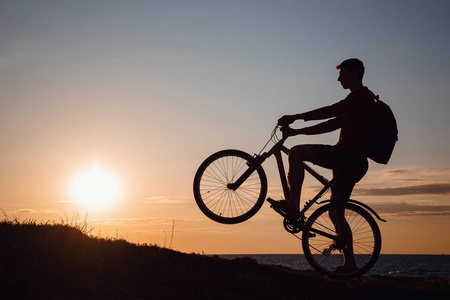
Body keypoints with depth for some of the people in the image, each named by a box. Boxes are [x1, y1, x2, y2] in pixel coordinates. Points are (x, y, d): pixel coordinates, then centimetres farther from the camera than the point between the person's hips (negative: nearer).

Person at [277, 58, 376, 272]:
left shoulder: (363, 95, -2)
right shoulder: (356, 102, 28)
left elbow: (331, 111, -14)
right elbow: (333, 123, 27)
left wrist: (295, 117, -14)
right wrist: (298, 131, 22)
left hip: (348, 155, -10)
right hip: (355, 162, 10)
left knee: (296, 152, -17)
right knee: (335, 212, 12)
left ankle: (293, 203, -21)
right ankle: (349, 262, 13)